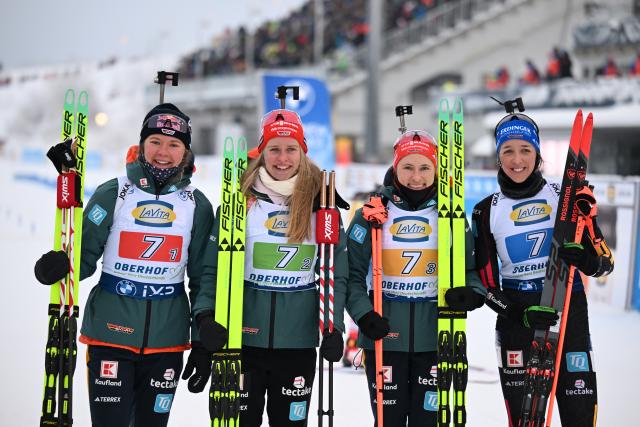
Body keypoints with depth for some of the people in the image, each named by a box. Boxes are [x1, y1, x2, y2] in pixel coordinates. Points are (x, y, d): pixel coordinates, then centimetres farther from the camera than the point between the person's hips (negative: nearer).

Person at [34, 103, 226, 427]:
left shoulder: (197, 205, 4)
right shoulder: (113, 193, -1)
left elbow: (203, 276, 7)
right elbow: (86, 255, -2)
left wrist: (205, 342, 2)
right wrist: (59, 265, -25)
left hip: (166, 338, 2)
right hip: (111, 331, -2)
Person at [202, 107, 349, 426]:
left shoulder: (320, 202, 2)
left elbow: (336, 275, 3)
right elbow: (212, 267, 0)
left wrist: (334, 327, -7)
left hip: (298, 341, 1)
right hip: (241, 337, -1)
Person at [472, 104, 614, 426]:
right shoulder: (487, 212, 4)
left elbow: (604, 262, 3)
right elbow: (487, 284, 4)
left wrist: (583, 258, -20)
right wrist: (521, 314, -14)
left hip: (569, 313, -1)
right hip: (516, 319, 1)